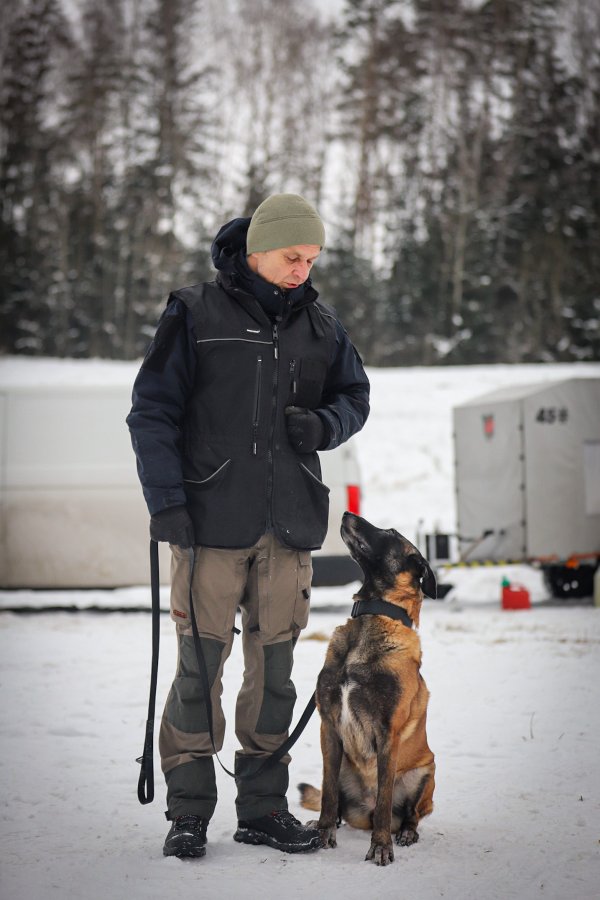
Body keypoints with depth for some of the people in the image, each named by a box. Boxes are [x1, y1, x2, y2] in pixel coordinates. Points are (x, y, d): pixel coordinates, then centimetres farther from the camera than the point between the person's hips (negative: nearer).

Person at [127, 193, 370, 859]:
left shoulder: (320, 325, 12)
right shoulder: (195, 315, -1)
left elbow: (355, 396, 21)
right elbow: (152, 411, -2)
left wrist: (324, 425, -2)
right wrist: (166, 499, -10)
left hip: (290, 522, 4)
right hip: (211, 518, -4)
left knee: (275, 667, 7)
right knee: (199, 666, -4)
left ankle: (264, 808, 16)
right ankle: (188, 812, 5)